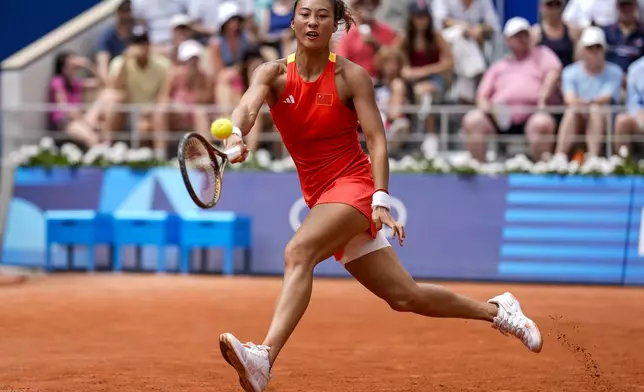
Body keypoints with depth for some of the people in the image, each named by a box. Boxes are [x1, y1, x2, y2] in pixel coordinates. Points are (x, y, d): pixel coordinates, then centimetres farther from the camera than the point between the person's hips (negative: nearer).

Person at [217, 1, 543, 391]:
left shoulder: (352, 76, -7)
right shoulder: (273, 74, 0)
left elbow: (377, 140, -12)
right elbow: (248, 106, -21)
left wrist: (381, 200, -24)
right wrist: (235, 135, -44)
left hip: (354, 186, -5)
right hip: (320, 198, 5)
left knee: (298, 252, -32)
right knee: (404, 296, 8)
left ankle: (264, 358, -46)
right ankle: (496, 309, 29)